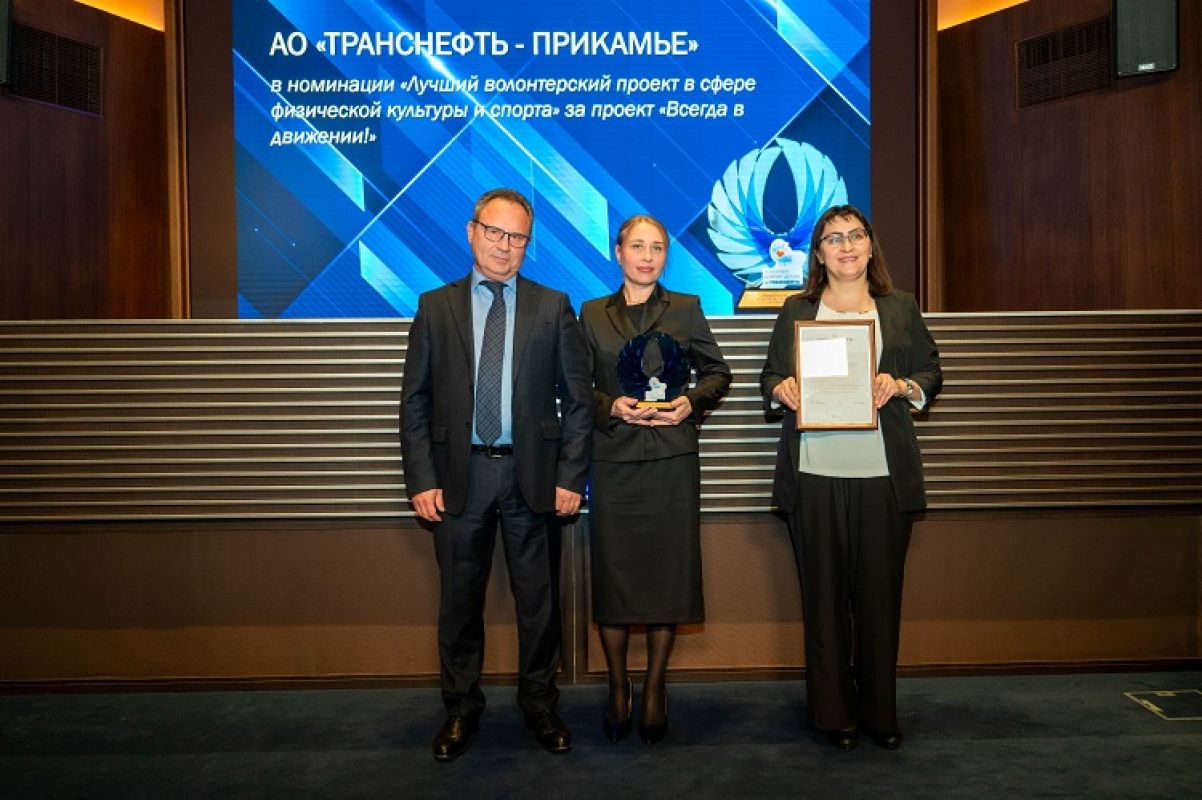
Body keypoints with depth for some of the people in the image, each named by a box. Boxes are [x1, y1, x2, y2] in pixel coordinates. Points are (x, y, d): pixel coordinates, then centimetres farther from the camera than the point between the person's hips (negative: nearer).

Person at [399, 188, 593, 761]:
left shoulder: (553, 308, 3)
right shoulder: (435, 307, 5)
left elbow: (578, 398, 2)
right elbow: (414, 401, 3)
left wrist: (571, 476, -4)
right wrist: (421, 479, -4)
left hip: (533, 476, 0)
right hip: (460, 475, 1)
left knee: (539, 600, 10)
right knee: (459, 601, 11)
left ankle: (540, 704, 30)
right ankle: (461, 709, 30)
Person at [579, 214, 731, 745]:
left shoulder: (686, 309, 8)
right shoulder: (592, 314, 9)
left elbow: (718, 373, 12)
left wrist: (691, 401, -7)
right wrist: (612, 406, -9)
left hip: (673, 459, 0)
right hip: (614, 461, 0)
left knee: (668, 572, 2)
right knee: (613, 572, 2)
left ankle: (655, 688, 18)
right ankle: (618, 687, 20)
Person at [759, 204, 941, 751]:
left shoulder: (900, 309, 11)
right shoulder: (796, 311, 10)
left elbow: (931, 374, 13)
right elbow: (771, 378, 13)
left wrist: (901, 387, -7)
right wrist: (780, 389, -9)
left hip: (883, 475, 1)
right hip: (814, 474, 0)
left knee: (880, 594, 5)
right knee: (823, 595, 4)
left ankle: (880, 711, 19)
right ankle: (832, 712, 16)